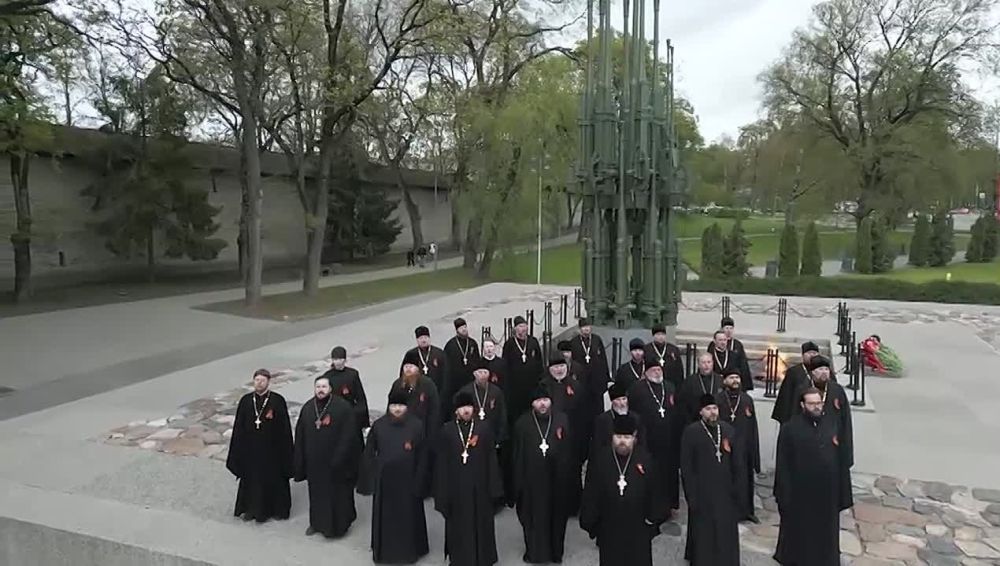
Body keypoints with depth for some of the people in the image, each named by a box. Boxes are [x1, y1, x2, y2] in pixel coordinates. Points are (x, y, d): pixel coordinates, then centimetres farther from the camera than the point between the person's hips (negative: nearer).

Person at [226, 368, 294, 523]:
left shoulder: (278, 400, -11)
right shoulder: (245, 400, -2)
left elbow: (285, 426, -8)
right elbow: (238, 427, 2)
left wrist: (285, 451, -8)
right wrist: (238, 450, 0)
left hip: (272, 448, -3)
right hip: (250, 448, 3)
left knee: (274, 478, 9)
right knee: (251, 478, 14)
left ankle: (277, 508, 27)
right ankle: (252, 508, 31)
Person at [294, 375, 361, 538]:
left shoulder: (343, 407, -11)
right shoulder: (307, 408, 3)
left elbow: (349, 436, -13)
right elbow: (300, 436, 6)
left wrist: (340, 459, -17)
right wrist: (301, 462, 3)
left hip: (335, 462, -4)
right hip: (314, 462, 4)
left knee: (338, 493, 6)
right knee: (317, 493, 16)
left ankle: (338, 525, 22)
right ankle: (317, 522, 33)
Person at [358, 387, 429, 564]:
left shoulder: (417, 426, -9)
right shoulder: (379, 426, -6)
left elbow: (423, 457, -6)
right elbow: (369, 454, -1)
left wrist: (419, 482, -7)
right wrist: (370, 479, -4)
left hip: (407, 480, -1)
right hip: (384, 479, 1)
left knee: (408, 514, 12)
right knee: (385, 515, 13)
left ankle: (409, 549, 31)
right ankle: (384, 549, 32)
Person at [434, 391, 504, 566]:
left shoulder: (484, 430, -3)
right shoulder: (446, 431, -5)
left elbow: (491, 461, -1)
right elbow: (441, 463, -3)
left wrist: (493, 489, -4)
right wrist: (442, 493, -5)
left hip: (479, 488, 1)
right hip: (456, 488, 0)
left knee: (480, 524, 12)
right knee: (458, 526, 11)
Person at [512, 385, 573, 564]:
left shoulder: (562, 420, -5)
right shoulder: (523, 423, -6)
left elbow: (570, 451, -1)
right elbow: (517, 455, -3)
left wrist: (569, 476, -1)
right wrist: (519, 481, -3)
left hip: (557, 478, 1)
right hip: (532, 479, -1)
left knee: (556, 515, 14)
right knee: (533, 516, 10)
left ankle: (555, 551, 32)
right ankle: (534, 551, 29)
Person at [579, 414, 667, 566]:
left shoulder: (646, 460, -7)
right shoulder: (599, 460, -7)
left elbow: (655, 492, 0)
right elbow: (590, 493, -2)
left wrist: (654, 519, 2)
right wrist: (589, 521, -1)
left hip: (638, 528, 0)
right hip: (608, 528, 0)